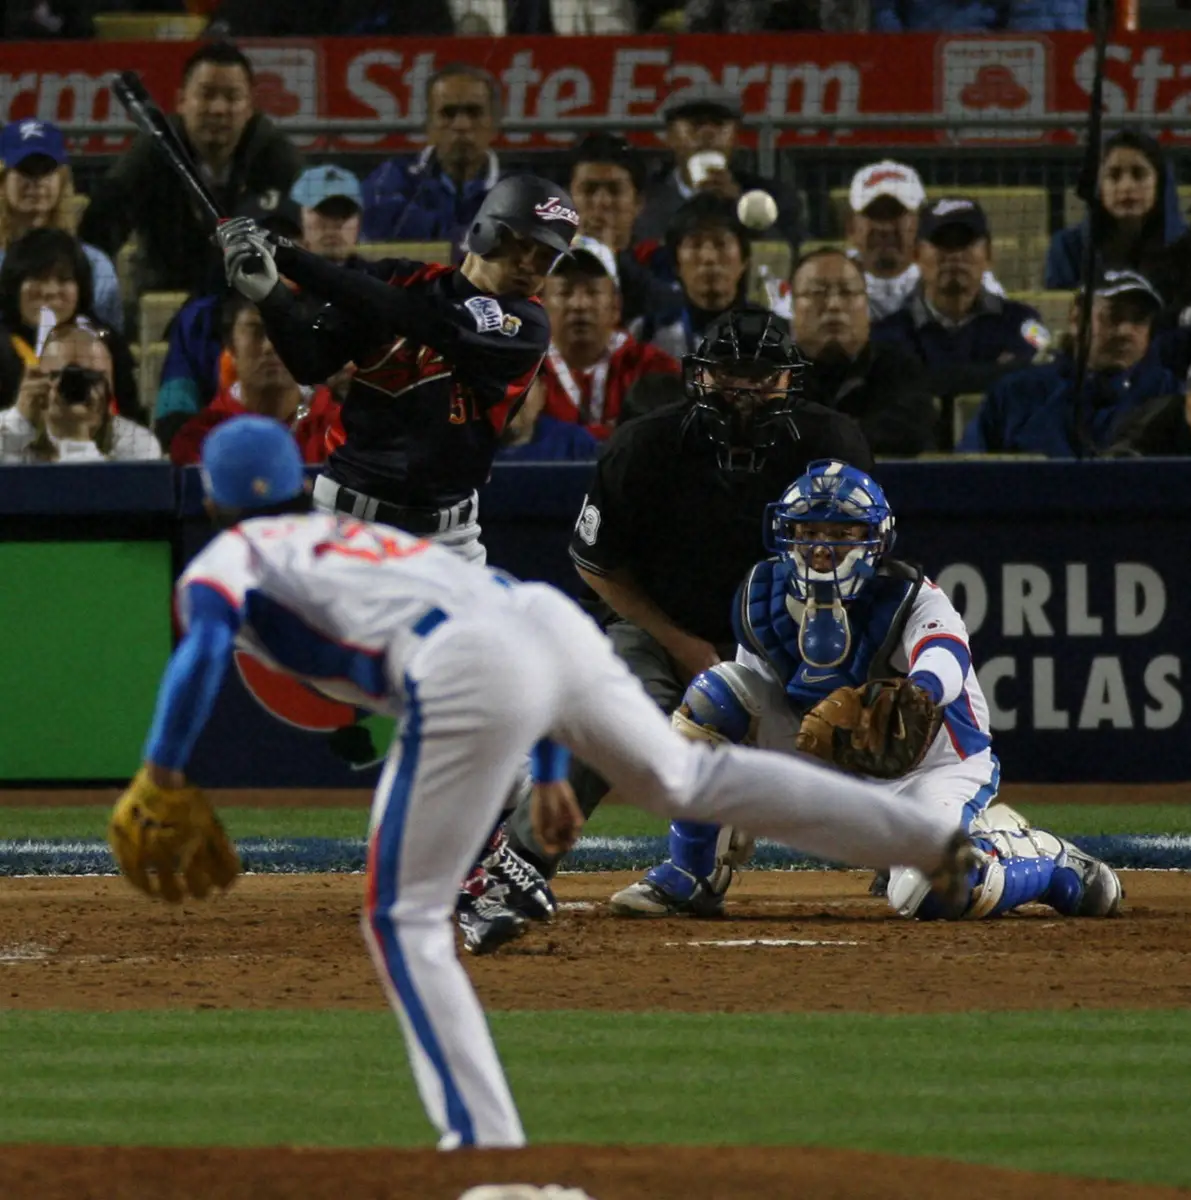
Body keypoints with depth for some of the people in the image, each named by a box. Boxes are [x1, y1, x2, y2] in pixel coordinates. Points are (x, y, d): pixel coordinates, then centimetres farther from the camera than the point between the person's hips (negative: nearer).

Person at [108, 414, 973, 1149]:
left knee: (406, 917, 3)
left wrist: (160, 780, -8)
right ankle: (942, 839, 26)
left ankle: (484, 1137, -7)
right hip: (552, 619, 7)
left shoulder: (225, 560, 19)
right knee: (684, 778, 27)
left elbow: (205, 648, -6)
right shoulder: (361, 537, 38)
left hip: (469, 675, -7)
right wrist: (550, 772, 41)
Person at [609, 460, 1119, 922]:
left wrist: (918, 695, -71)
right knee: (714, 696, -14)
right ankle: (689, 878, -6)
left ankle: (1057, 866, 0)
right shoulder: (764, 598, -8)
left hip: (933, 765, -5)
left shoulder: (911, 599, -24)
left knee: (929, 895, -33)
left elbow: (946, 659, -48)